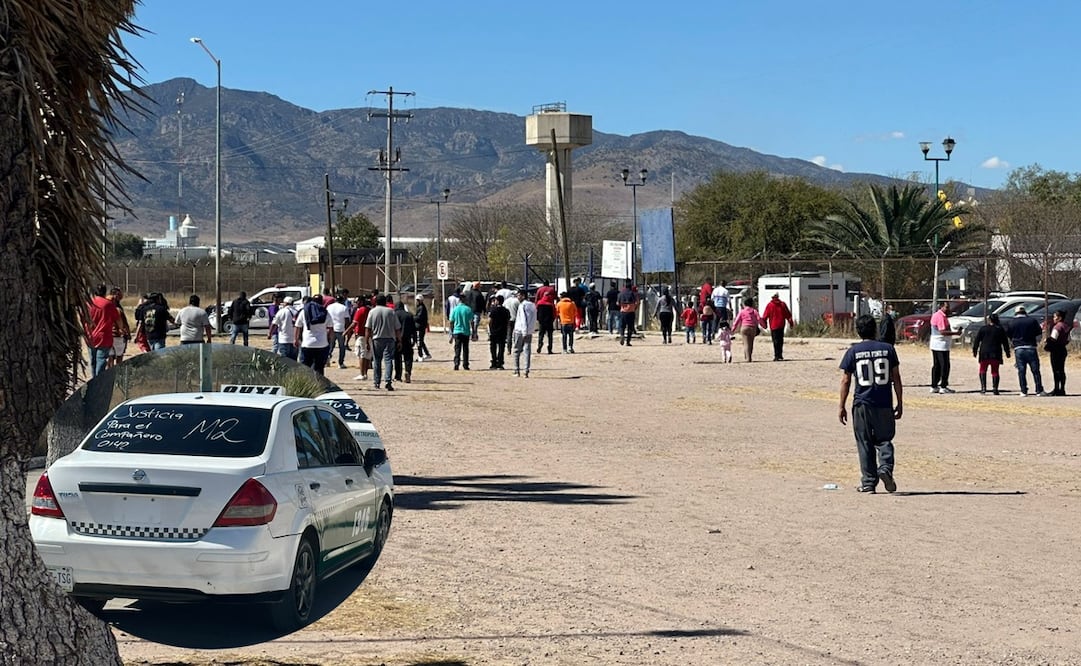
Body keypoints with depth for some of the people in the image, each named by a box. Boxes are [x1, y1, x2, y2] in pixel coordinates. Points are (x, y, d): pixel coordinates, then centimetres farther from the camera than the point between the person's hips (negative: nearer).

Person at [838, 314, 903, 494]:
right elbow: (896, 378, 3)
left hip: (862, 404, -1)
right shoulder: (888, 349, 3)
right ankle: (885, 468, -12)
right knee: (884, 440, 14)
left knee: (865, 444, 7)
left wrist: (841, 406, 4)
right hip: (884, 404, 1)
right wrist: (899, 403, 10)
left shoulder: (853, 351, -1)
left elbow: (845, 380, -2)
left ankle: (868, 483, 7)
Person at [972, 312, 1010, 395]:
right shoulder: (1000, 329, 4)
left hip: (984, 353, -1)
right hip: (996, 354, 1)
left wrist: (975, 351, 10)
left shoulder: (983, 328, 2)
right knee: (995, 371, 7)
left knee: (983, 370, 10)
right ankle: (995, 388, -1)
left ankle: (983, 387, -2)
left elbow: (976, 341, 3)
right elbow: (1005, 342, 6)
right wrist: (1007, 352, 13)